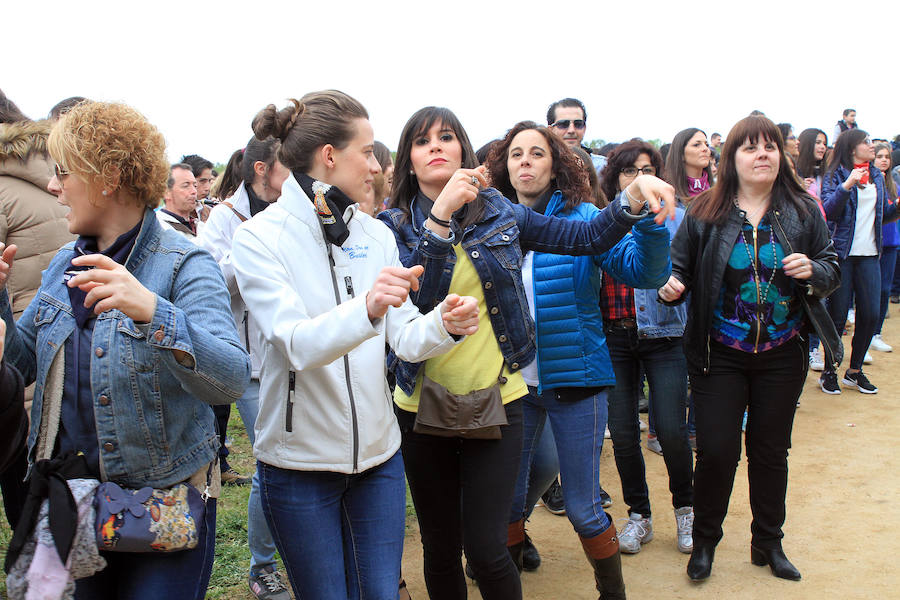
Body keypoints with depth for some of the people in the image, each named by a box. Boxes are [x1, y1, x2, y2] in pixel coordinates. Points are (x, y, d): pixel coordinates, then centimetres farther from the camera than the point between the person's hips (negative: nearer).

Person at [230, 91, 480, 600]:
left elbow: (405, 338, 0)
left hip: (377, 452, 5)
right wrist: (366, 309, -41)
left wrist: (444, 325, -22)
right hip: (300, 459, -4)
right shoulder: (261, 237, -12)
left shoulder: (376, 235, 4)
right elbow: (297, 345, -24)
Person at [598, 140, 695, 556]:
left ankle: (685, 507, 21)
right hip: (614, 337, 2)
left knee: (671, 430, -6)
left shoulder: (675, 217, 3)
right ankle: (638, 514, 25)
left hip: (663, 334, -1)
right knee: (622, 432, 5)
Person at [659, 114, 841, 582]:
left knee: (771, 451, 13)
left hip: (782, 356, 2)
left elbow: (833, 270, 7)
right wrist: (671, 286, -21)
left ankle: (768, 544, 32)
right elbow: (679, 265, 1)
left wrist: (813, 271, -15)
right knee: (716, 451, 0)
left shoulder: (802, 211, 1)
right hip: (718, 356, -2)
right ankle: (704, 542, 23)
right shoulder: (704, 213, -4)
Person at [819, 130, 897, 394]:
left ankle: (855, 371, 18)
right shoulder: (835, 175, -2)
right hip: (842, 253, -5)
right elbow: (829, 211, -15)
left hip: (869, 255, 5)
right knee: (838, 315, -1)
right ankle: (829, 372, 12)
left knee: (870, 315, 3)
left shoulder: (877, 176, 14)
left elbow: (885, 213, 20)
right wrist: (847, 184, -25)